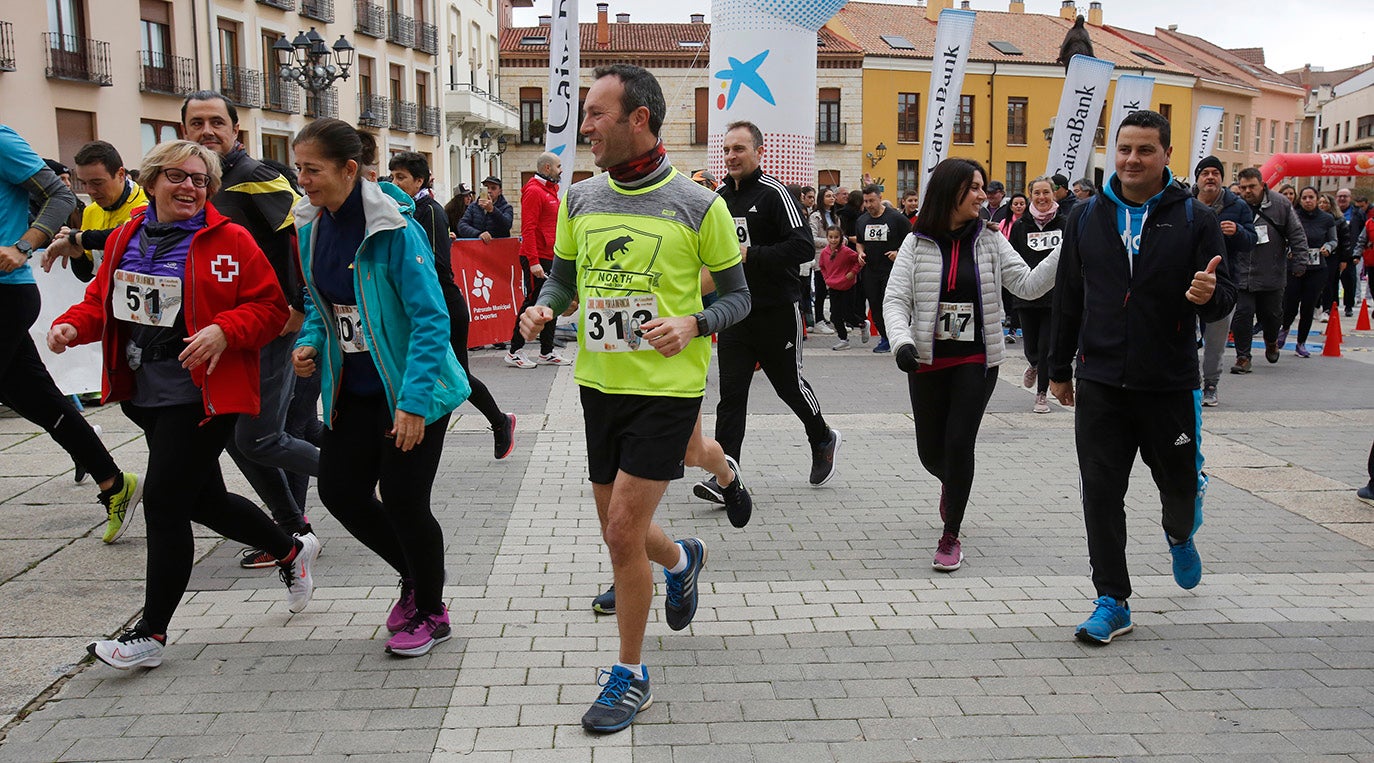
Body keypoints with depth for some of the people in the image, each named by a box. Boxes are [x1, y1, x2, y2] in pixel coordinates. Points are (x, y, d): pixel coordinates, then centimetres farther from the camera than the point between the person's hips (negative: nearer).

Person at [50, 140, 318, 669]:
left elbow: (270, 307, -9)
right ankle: (292, 550, 40)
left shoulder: (230, 242, -8)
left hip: (200, 396, -7)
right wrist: (71, 326, -2)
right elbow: (101, 301, 18)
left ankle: (151, 634, 6)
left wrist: (224, 331, -25)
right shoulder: (124, 240, 10)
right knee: (203, 498, 16)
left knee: (164, 502, -7)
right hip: (145, 393, 7)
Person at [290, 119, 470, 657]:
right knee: (339, 490, 8)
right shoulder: (313, 225, 2)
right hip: (353, 387, 7)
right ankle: (415, 577, 33)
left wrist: (414, 401, -26)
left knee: (403, 499, -2)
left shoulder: (394, 228, -21)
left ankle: (431, 613, 23)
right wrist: (310, 342, -3)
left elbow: (430, 318, -22)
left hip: (411, 391, -7)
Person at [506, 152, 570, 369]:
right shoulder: (534, 191, -12)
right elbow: (528, 229, -18)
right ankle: (514, 352, 2)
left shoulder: (551, 191, 18)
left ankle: (547, 352, 18)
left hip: (551, 258, 10)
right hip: (537, 259, -9)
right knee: (532, 303, -6)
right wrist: (533, 261, -24)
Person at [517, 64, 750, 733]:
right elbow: (562, 277, 16)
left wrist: (693, 324, -20)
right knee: (619, 534, 15)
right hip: (600, 384, 5)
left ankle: (630, 674, 10)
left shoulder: (697, 205, -8)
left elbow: (737, 294, 0)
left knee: (623, 529, -9)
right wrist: (544, 309, -6)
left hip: (667, 387, -5)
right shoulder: (580, 200, 4)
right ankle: (681, 560, 50)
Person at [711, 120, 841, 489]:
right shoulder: (720, 196, 8)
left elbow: (804, 247, -21)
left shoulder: (773, 193, -12)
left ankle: (823, 440, 38)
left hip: (777, 312, -5)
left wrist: (750, 255, -23)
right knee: (731, 393, -3)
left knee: (790, 384, 12)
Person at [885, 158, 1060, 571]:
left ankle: (951, 537, 7)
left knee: (959, 444, -9)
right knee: (931, 451, 8)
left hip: (977, 360, 0)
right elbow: (895, 299, -5)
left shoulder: (990, 241, 2)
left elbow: (1028, 285, -2)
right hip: (928, 361, 0)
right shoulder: (917, 244, -1)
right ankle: (952, 483, 47)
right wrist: (902, 341, -23)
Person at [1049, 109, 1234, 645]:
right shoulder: (1087, 217, 4)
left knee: (1179, 485, 13)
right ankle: (1113, 601, 11)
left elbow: (1224, 299, -2)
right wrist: (1059, 369, 13)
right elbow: (1068, 298, 11)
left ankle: (1180, 534, 49)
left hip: (1170, 384, -1)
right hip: (1100, 384, 1)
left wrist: (1210, 295, -27)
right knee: (1101, 493, 0)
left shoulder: (1194, 219, -2)